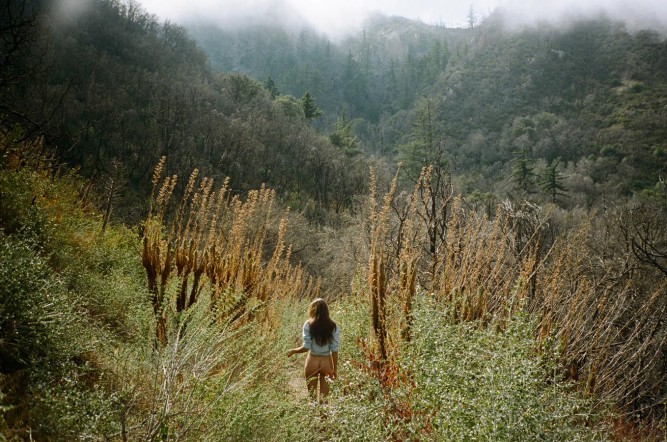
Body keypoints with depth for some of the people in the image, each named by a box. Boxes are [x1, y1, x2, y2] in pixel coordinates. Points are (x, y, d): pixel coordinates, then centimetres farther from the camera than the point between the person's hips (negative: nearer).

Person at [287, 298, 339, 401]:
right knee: (324, 396, 8)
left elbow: (306, 347, -10)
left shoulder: (308, 325, -7)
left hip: (312, 361, -1)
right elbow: (334, 350, -4)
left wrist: (293, 351, 7)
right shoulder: (333, 326, -3)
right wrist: (335, 369, 3)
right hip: (326, 362, 1)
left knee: (312, 395, 12)